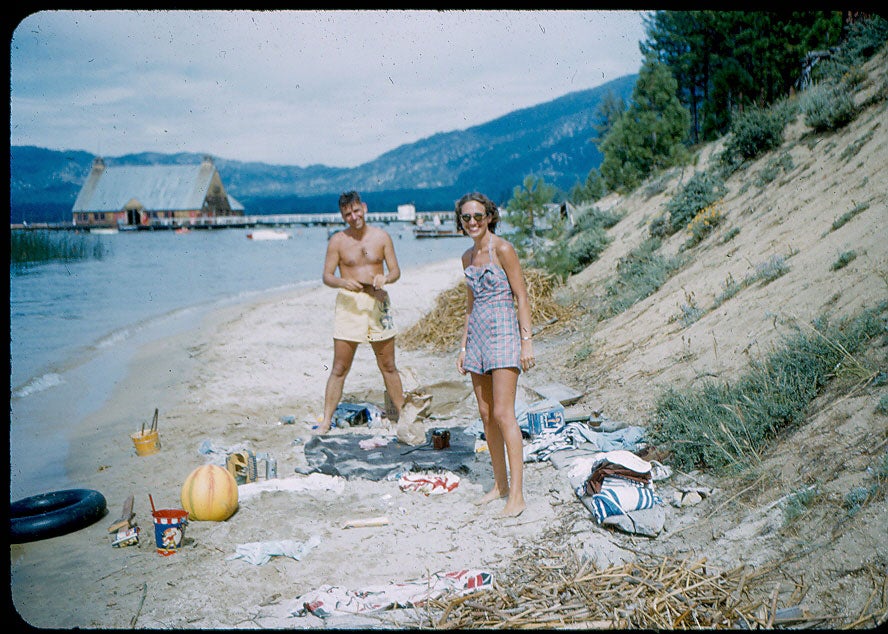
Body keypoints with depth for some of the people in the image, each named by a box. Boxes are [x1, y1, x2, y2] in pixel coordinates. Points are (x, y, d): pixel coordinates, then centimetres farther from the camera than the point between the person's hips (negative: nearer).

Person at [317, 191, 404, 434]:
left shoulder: (381, 236, 4)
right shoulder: (338, 240, 1)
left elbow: (396, 271, 4)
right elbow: (327, 276, 0)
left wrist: (385, 278, -19)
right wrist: (343, 282, -22)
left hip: (378, 302, 1)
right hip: (349, 304, -1)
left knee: (388, 366, 10)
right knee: (339, 368, -1)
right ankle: (326, 421, 5)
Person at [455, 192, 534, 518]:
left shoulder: (502, 249, -8)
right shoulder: (468, 257, 13)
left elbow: (522, 298, -9)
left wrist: (527, 341, -14)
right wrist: (463, 347, 18)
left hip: (503, 332, -7)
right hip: (478, 335, 7)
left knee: (503, 414, -12)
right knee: (486, 415, 8)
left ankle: (517, 493, -8)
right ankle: (500, 484, 18)